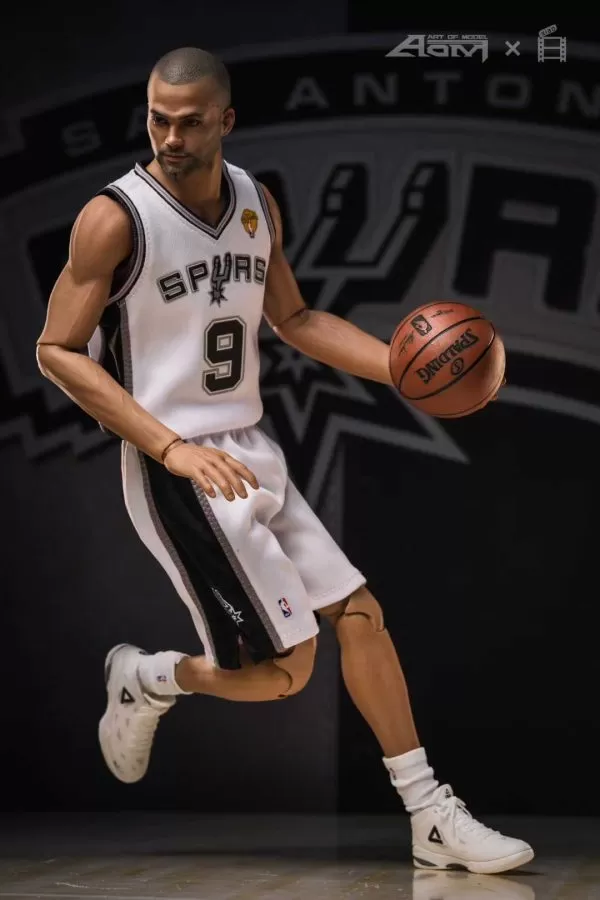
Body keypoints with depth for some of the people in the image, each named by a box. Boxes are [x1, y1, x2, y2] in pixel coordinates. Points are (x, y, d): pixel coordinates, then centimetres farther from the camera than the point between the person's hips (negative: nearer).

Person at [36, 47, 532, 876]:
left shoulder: (256, 202, 6)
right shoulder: (115, 218, -15)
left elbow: (295, 320, 17)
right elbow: (57, 352, -14)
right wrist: (172, 447, -22)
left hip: (252, 453, 7)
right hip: (177, 467, -7)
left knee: (360, 614, 6)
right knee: (284, 667, -11)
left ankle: (433, 820, 15)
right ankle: (147, 682, 18)